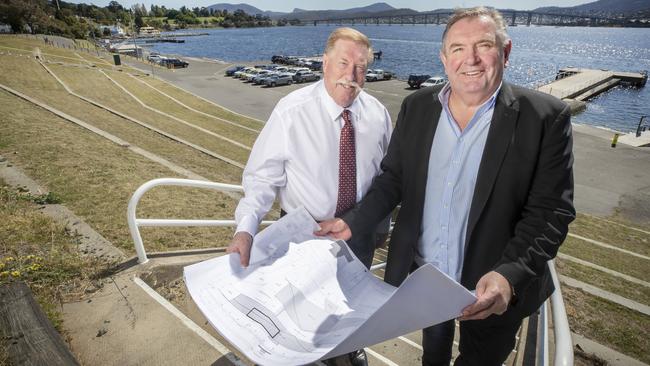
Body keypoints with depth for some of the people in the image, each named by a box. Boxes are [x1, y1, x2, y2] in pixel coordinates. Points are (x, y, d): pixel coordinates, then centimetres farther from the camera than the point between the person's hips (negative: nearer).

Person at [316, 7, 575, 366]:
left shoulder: (545, 117, -16)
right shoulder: (417, 106, -6)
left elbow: (550, 211, -16)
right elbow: (393, 178, 0)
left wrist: (511, 274, -29)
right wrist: (352, 223, -11)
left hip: (491, 288, -2)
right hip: (422, 273, 3)